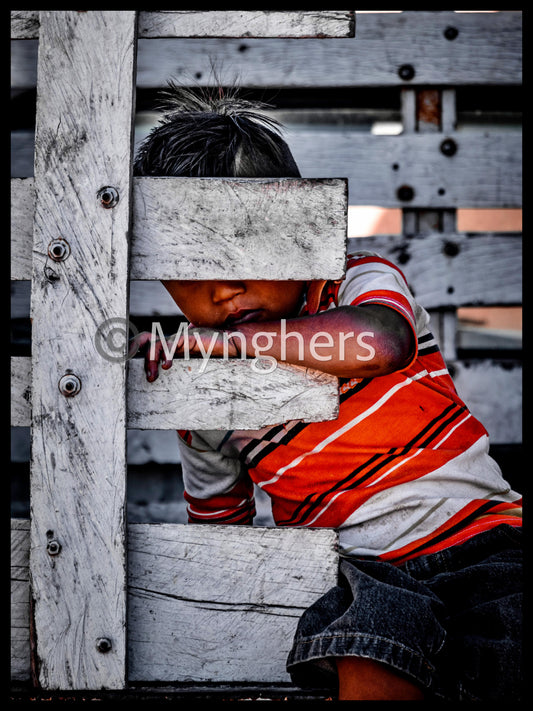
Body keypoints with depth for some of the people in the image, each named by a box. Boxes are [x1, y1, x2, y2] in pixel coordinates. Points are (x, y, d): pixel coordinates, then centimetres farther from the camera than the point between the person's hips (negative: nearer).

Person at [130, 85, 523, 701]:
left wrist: (225, 339, -19)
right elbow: (220, 519, 25)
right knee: (368, 668, -31)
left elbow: (377, 344, -25)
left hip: (480, 528, 0)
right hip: (368, 569, 1)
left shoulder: (362, 282, 1)